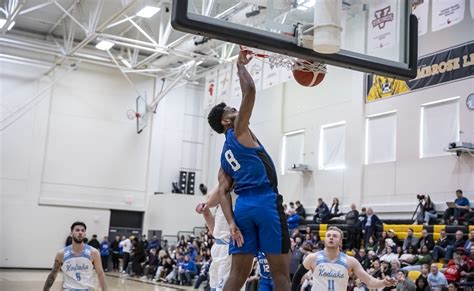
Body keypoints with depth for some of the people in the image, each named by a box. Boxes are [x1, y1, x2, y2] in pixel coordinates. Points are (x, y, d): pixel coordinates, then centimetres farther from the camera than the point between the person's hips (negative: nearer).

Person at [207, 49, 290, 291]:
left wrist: (231, 223, 2)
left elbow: (223, 191, 10)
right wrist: (241, 65, 9)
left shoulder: (224, 155, 22)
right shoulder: (239, 131, 4)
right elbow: (249, 91, -5)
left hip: (243, 206, 7)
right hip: (266, 201, -7)